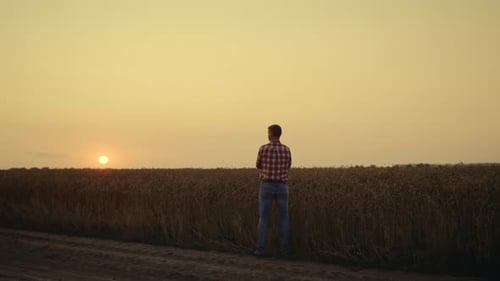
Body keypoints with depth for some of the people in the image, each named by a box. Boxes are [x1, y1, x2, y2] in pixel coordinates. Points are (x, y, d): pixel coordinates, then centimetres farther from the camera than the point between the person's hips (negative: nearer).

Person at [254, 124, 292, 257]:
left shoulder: (263, 149, -9)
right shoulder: (287, 150, 2)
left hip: (266, 188, -2)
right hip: (282, 188, 2)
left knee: (263, 218, 3)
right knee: (283, 219, 7)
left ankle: (260, 249, 0)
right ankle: (284, 249, 4)